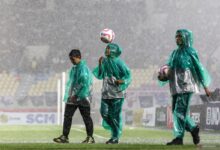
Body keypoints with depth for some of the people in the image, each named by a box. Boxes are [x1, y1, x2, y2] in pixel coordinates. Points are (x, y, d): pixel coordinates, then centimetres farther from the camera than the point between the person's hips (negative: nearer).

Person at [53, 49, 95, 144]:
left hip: (82, 97, -9)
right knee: (67, 116, 3)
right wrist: (69, 95, 14)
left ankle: (90, 137, 9)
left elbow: (84, 84, -21)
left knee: (86, 117, 1)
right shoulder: (74, 68, 14)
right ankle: (64, 137, 5)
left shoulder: (83, 68, -14)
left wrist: (76, 95, -21)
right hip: (72, 97, 9)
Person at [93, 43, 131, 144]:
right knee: (104, 113, -1)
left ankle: (115, 137, 3)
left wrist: (121, 81, -24)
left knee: (115, 115, -4)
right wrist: (100, 64, -3)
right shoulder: (105, 61, 10)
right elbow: (99, 75, 10)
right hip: (106, 93, 6)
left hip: (117, 93, -5)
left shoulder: (118, 62, -6)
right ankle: (115, 131, 20)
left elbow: (128, 75, -6)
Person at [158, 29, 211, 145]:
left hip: (186, 86, -7)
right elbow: (169, 68, 15)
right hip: (176, 87, 7)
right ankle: (193, 128, 23)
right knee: (176, 111, 6)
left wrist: (205, 86, -2)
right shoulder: (175, 53, 18)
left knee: (180, 110, -12)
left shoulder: (190, 52, 0)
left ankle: (179, 138, -13)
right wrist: (162, 76, -7)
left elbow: (199, 68, 0)